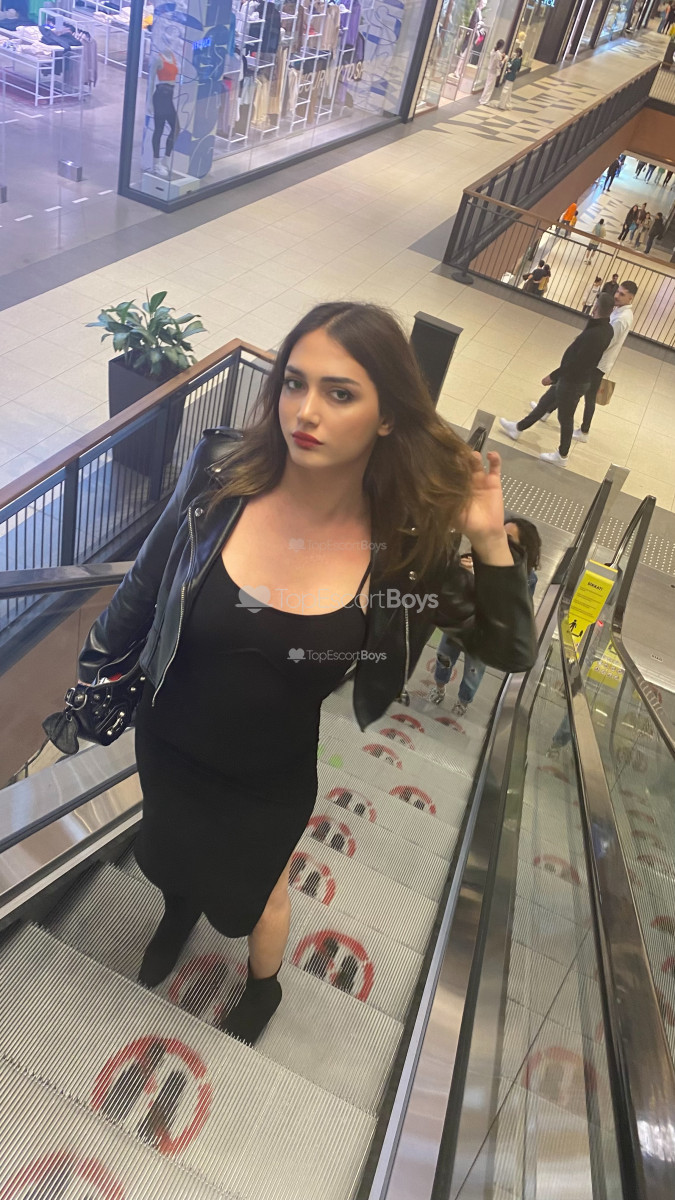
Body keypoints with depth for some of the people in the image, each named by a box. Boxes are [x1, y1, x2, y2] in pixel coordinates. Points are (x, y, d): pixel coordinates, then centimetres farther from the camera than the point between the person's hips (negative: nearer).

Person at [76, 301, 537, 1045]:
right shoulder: (221, 475, -25)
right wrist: (93, 667, 6)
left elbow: (512, 652, -14)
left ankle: (264, 987, 63)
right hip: (168, 745, 2)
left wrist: (491, 542, -30)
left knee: (252, 893, 25)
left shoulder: (406, 543, -24)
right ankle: (178, 915, 71)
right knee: (171, 855, 32)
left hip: (272, 779, -1)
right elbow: (146, 585, -8)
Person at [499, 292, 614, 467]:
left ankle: (562, 456, 27)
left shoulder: (594, 334, -33)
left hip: (573, 381, -10)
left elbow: (576, 362, -30)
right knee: (546, 401, 23)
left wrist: (552, 376, -23)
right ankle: (518, 428, 39)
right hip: (578, 378, 10)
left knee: (565, 418, 9)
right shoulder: (606, 329, -3)